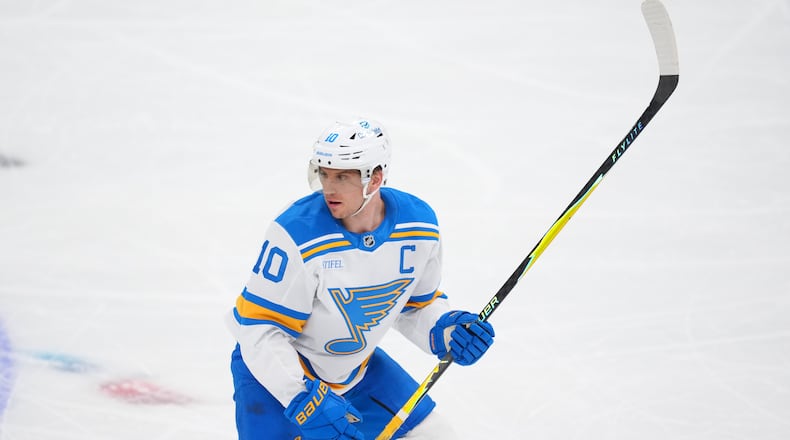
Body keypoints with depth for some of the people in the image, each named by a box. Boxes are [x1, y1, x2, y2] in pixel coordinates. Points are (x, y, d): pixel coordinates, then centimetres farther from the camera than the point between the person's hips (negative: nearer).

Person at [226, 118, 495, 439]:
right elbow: (259, 329, -25)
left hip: (356, 366, 5)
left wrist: (444, 330, -16)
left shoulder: (419, 225, -13)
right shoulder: (297, 235, -30)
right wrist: (303, 400, -33)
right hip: (276, 370, -5)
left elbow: (417, 302, 5)